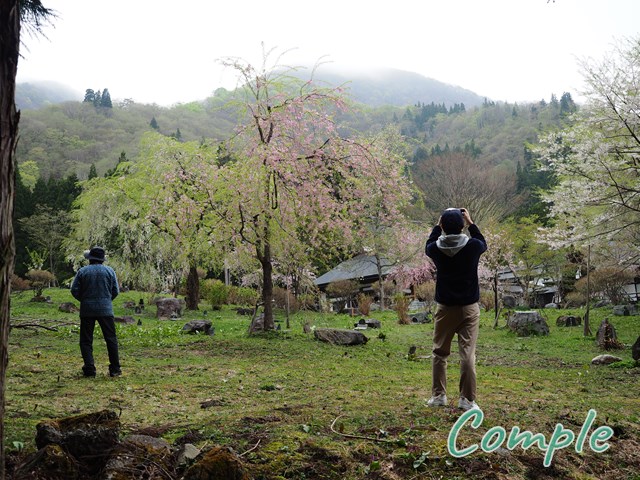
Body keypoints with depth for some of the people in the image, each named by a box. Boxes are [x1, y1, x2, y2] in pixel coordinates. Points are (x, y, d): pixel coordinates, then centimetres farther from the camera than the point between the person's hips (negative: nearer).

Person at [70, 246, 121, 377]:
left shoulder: (82, 271, 0)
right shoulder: (110, 271, 2)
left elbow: (74, 290, -2)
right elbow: (115, 291, 2)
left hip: (87, 310, 0)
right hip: (105, 309, 0)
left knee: (86, 341, 7)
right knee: (111, 339, 5)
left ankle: (89, 369, 3)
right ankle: (115, 369, 5)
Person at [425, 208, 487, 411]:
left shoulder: (436, 249, -9)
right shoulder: (472, 246, -11)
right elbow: (483, 244, 14)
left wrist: (438, 225, 17)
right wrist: (471, 224, 15)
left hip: (445, 308, 1)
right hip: (469, 307, -1)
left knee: (440, 353, 13)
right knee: (468, 354, 0)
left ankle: (438, 395, 18)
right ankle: (467, 399, 1)